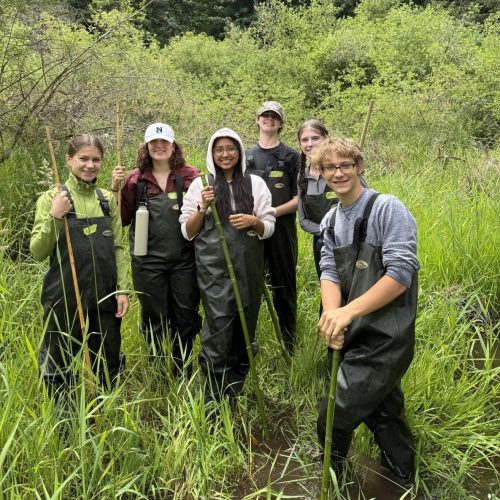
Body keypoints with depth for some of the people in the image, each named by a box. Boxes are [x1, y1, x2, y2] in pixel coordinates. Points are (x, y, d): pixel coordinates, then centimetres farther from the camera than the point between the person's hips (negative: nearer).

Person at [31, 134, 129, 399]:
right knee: (58, 366, 12)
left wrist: (122, 289, 1)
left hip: (104, 296, 4)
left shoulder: (107, 199, 6)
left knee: (108, 367, 15)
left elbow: (117, 248, 9)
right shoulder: (52, 198, -6)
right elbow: (38, 253, -8)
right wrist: (54, 217, -22)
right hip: (65, 297, -3)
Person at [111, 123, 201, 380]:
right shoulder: (135, 179, 3)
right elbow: (122, 219, 6)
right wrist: (116, 188, -7)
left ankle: (183, 374, 30)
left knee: (186, 316, 10)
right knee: (155, 319, 12)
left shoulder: (190, 175, 1)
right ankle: (161, 373, 31)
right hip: (148, 261, 0)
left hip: (184, 259, 0)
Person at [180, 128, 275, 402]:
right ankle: (215, 395, 4)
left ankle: (236, 387, 33)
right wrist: (202, 208, -12)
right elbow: (187, 232, 4)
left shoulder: (255, 183, 6)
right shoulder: (200, 185, 4)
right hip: (214, 267, -2)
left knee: (244, 324, 12)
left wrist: (253, 221, -14)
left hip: (248, 267, 2)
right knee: (219, 326, -11)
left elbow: (269, 228, 7)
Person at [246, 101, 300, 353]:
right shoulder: (246, 156, 12)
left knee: (284, 285, 5)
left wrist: (274, 211, -16)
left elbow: (299, 199, -3)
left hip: (282, 229, -2)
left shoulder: (291, 157, 3)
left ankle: (289, 342, 17)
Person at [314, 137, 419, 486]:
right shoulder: (330, 221, 9)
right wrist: (332, 314, -19)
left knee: (333, 416, -1)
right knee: (384, 411, 22)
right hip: (357, 336, 7)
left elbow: (401, 274, -21)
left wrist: (348, 311, -26)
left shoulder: (387, 209, -14)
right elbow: (330, 272, 1)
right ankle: (400, 480, 44)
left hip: (385, 339, -7)